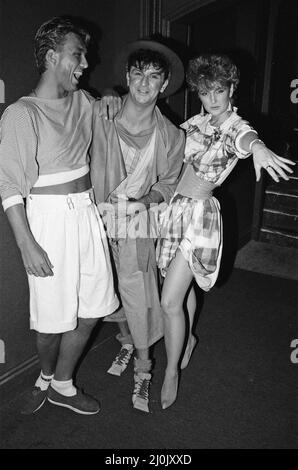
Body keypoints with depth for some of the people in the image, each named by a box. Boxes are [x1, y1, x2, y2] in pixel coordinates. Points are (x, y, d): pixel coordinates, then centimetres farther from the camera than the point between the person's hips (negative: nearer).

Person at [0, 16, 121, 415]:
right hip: (50, 217, -7)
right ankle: (46, 375, 37)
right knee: (53, 317, 3)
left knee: (92, 309, 11)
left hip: (87, 213, 7)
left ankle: (61, 383, 33)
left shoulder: (83, 102, 8)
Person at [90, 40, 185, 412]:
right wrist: (98, 210, -6)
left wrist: (148, 199, -12)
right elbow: (95, 168, 2)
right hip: (100, 216, 2)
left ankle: (143, 364, 12)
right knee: (112, 287, 12)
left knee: (134, 288, -6)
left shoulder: (170, 135, -2)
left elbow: (168, 181, 7)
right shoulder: (103, 118, -4)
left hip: (138, 219, -1)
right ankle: (126, 341, 39)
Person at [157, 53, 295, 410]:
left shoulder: (235, 128, -10)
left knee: (170, 301, -8)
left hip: (198, 213, -6)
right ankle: (187, 340, 45)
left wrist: (258, 148, -58)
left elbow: (246, 138, -35)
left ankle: (171, 373, 11)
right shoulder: (198, 122, 9)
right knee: (183, 287, 21)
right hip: (174, 208, 6)